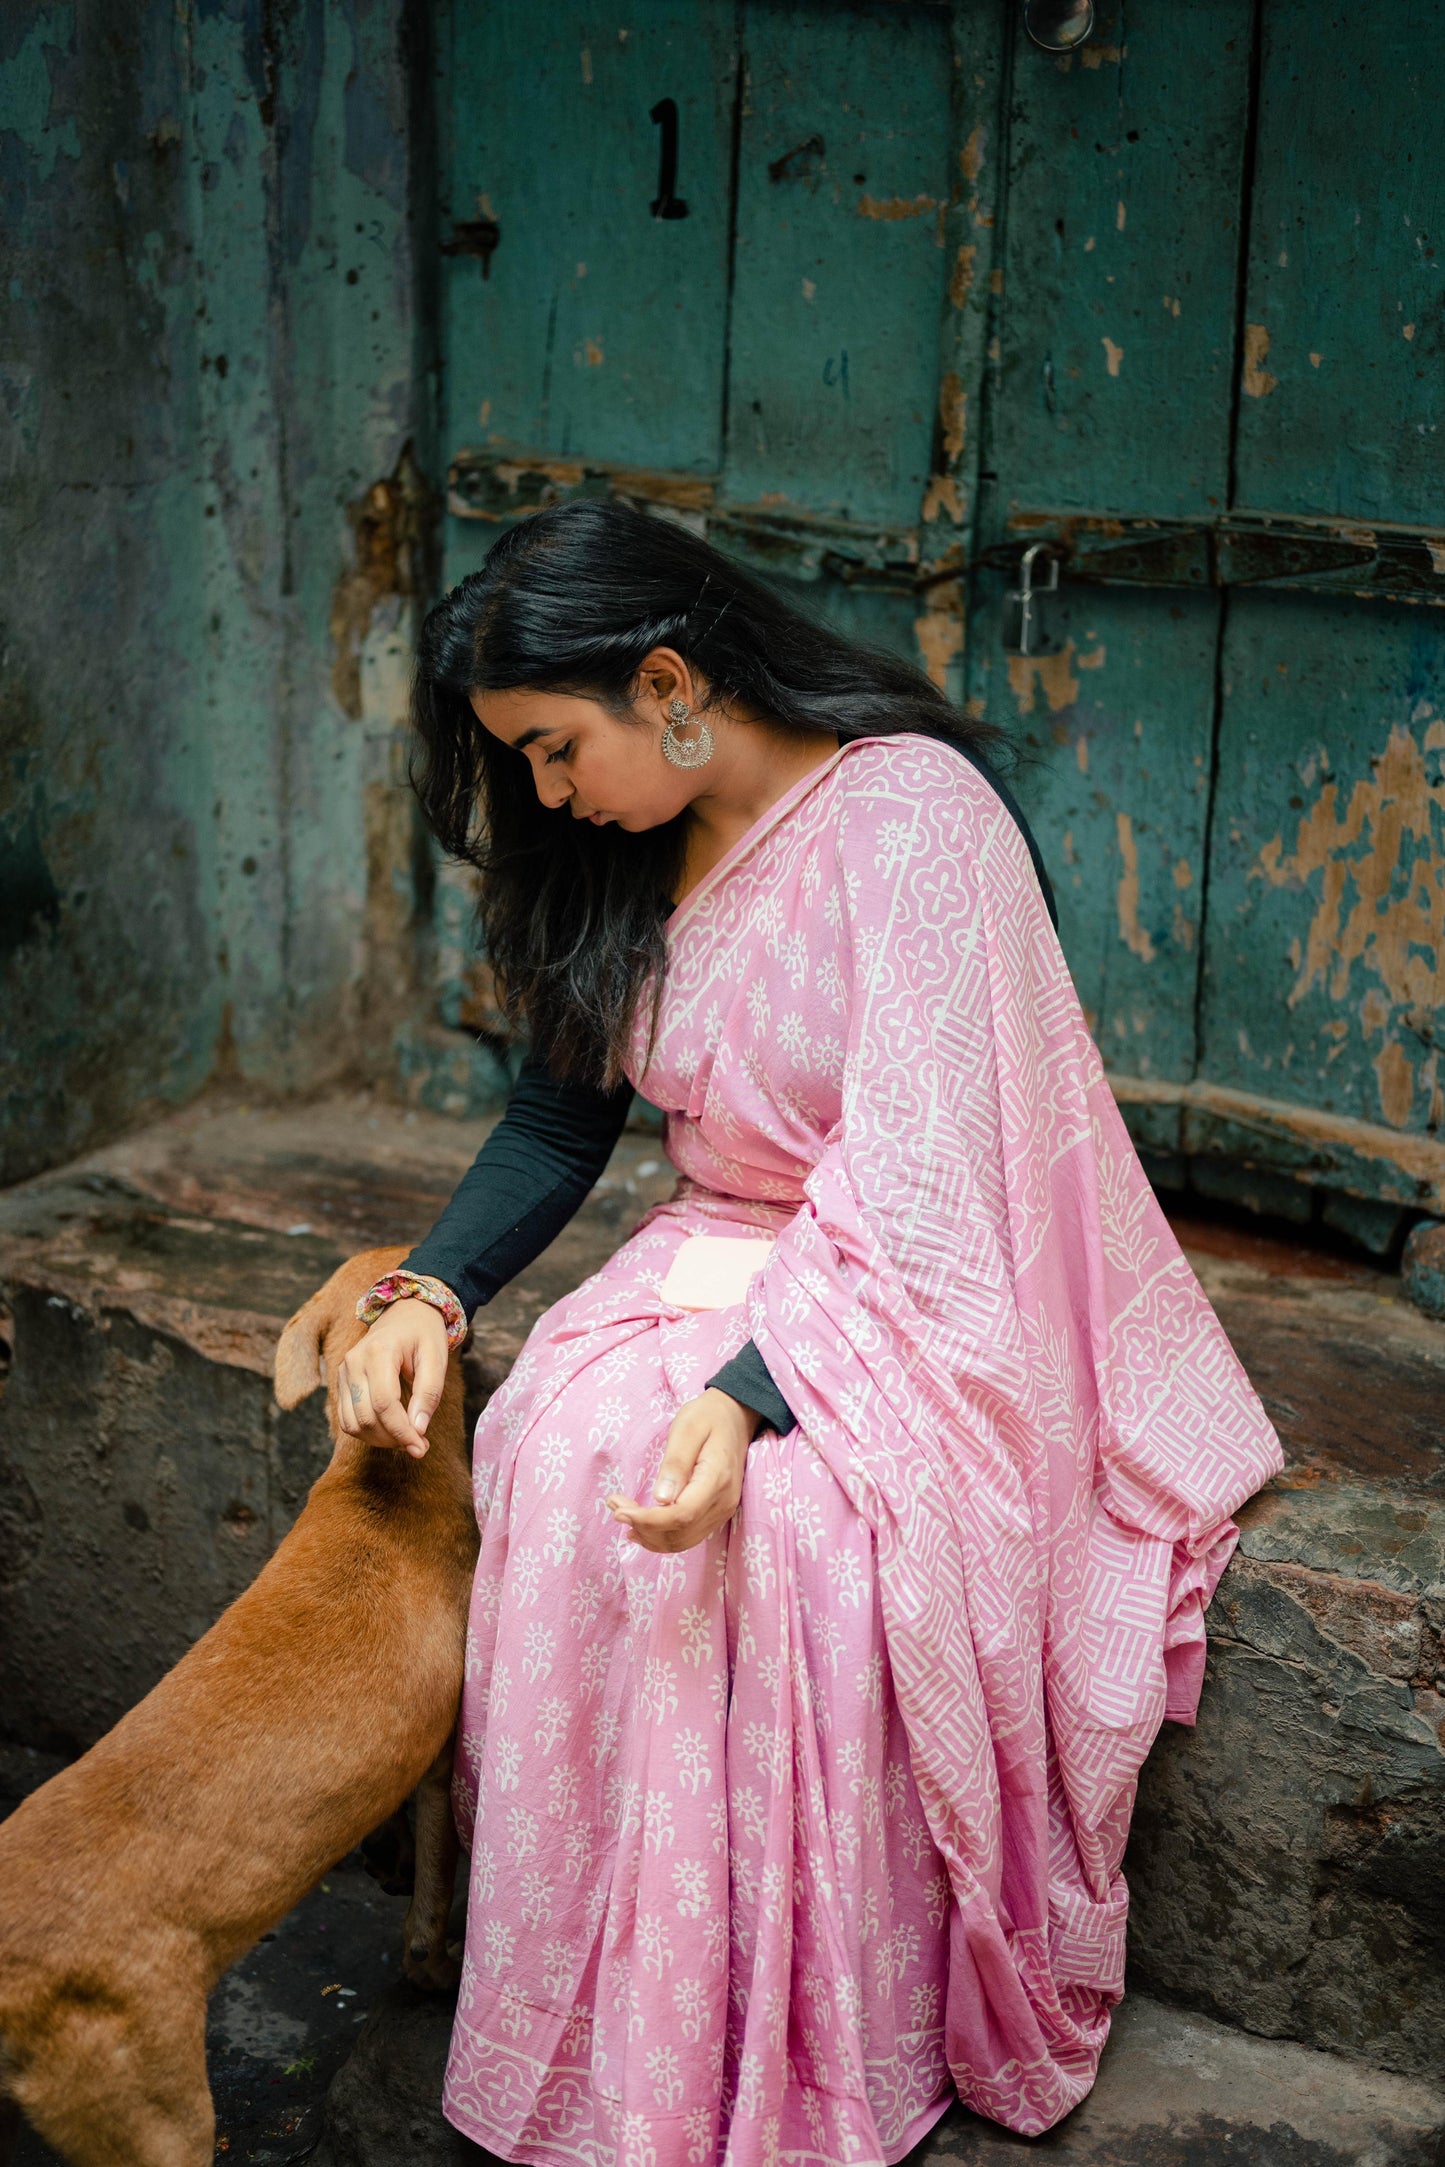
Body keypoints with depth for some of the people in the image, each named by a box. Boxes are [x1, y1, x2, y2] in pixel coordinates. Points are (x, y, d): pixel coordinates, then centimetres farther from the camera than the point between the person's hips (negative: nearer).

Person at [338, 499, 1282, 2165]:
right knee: (567, 1434, -24)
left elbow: (917, 1191, -24)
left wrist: (751, 1393, -37)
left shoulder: (913, 814, -19)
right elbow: (558, 1119, 10)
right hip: (725, 1252, 6)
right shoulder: (626, 853, 4)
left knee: (779, 1513, -33)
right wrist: (429, 1293, -7)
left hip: (921, 1289, -6)